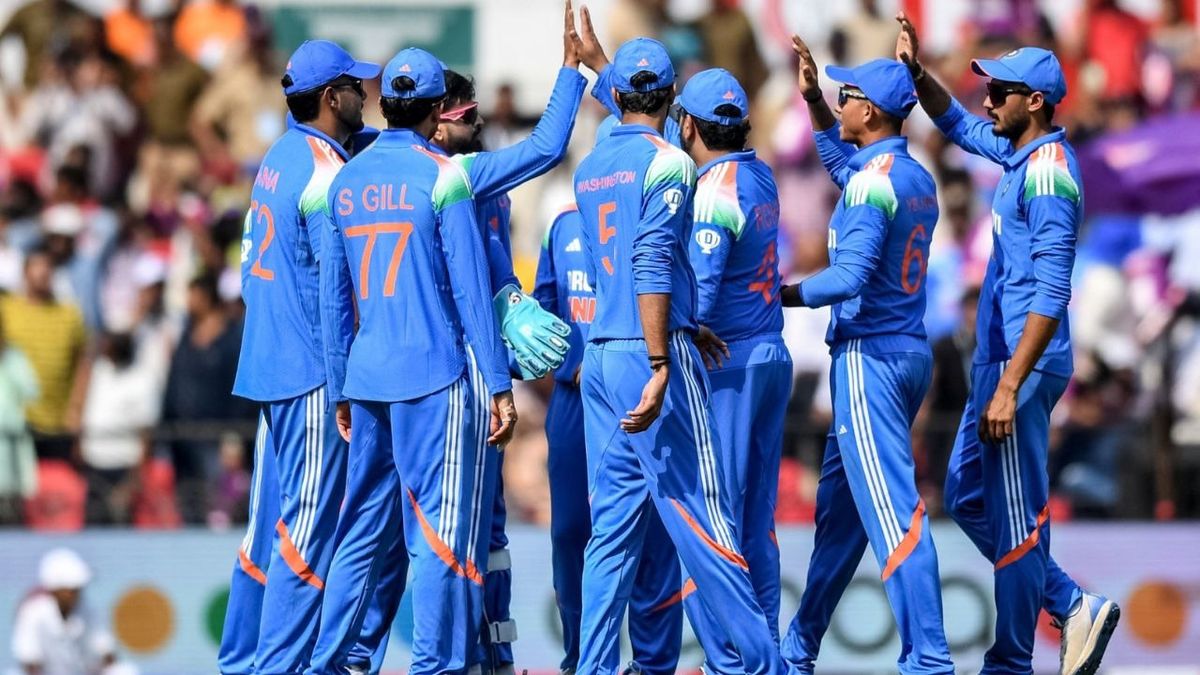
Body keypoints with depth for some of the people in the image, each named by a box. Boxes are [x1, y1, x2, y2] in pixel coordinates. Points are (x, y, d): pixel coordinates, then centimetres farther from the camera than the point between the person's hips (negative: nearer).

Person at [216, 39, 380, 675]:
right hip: (314, 372, -9)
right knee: (309, 526, -7)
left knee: (270, 519, 13)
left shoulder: (278, 158, 13)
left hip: (265, 364, 9)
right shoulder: (326, 173, -14)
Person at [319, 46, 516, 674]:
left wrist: (341, 391, 19)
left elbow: (333, 299, 13)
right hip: (437, 376, -6)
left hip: (365, 378, 6)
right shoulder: (442, 176, -7)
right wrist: (499, 386, -6)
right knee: (442, 528, -5)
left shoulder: (346, 181, 9)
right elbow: (470, 290, -8)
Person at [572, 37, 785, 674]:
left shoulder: (590, 169, 14)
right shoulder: (668, 162, -7)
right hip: (649, 356, -7)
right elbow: (652, 267, -17)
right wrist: (660, 368, -20)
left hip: (599, 357, 7)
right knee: (696, 513, -6)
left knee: (613, 523, 7)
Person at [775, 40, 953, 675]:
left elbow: (850, 275, -24)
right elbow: (841, 163, 34)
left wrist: (780, 295, -12)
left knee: (892, 510, -13)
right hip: (909, 354, 10)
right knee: (838, 503, 18)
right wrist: (813, 98, 29)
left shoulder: (874, 180, -15)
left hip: (870, 355, -10)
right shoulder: (916, 178, 13)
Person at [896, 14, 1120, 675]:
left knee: (1015, 516, -3)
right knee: (967, 497, 16)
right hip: (996, 359, 10)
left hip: (1023, 365, -10)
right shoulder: (1018, 155, 11)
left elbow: (1051, 294, -23)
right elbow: (958, 125, 31)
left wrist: (1009, 387, -25)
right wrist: (917, 72, 13)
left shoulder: (1049, 172, -17)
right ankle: (1073, 607, 19)